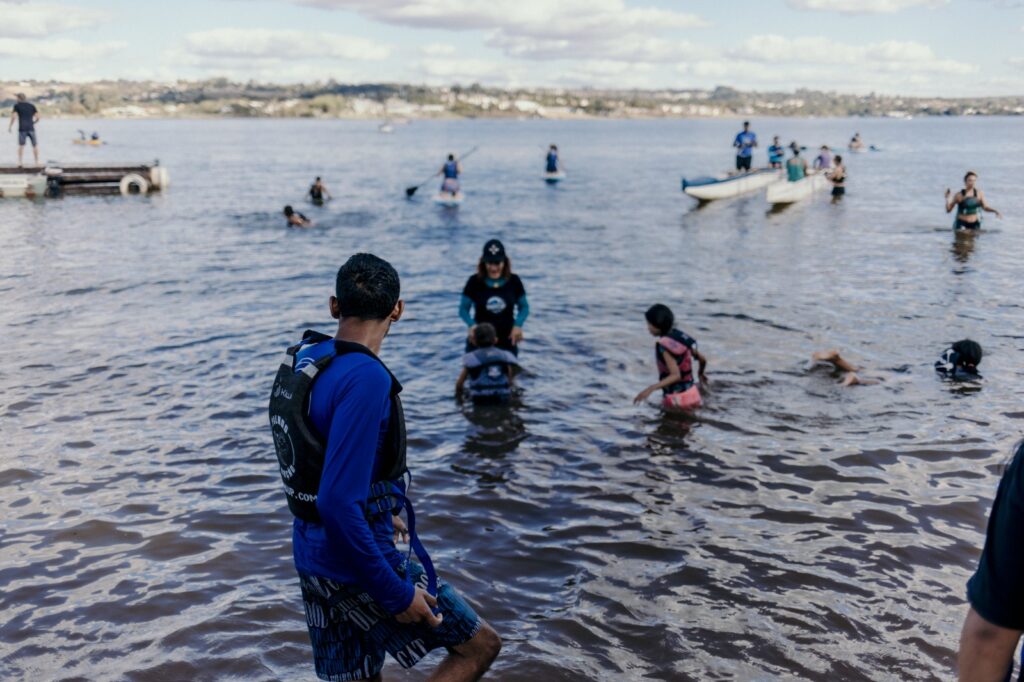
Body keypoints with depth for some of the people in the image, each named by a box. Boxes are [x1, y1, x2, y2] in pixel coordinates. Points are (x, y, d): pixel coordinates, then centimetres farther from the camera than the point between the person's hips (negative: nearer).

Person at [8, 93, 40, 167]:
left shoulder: (17, 105, 4)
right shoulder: (31, 105, 11)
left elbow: (13, 117, -4)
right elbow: (38, 117, 6)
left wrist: (10, 126, 5)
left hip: (22, 128, -1)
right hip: (31, 128, 1)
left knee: (21, 145, 1)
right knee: (35, 145, 6)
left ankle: (20, 162, -5)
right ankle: (37, 162, 4)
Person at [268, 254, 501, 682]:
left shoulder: (299, 360, 4)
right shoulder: (365, 378, -24)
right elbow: (338, 502, -29)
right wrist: (396, 593, -21)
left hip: (313, 557, 8)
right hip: (358, 565, -8)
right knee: (480, 645, 8)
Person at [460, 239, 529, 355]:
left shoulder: (514, 281, -3)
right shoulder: (474, 282, -7)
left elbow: (524, 307, 6)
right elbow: (463, 308, -1)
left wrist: (518, 325, -12)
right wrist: (471, 324, -21)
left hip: (507, 342, 2)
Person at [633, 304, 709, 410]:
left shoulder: (664, 345, -19)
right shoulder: (682, 337, 4)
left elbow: (676, 375, -26)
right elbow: (703, 359, 14)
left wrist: (651, 389, -32)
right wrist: (700, 373, 36)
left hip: (678, 399, -8)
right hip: (692, 393, 8)